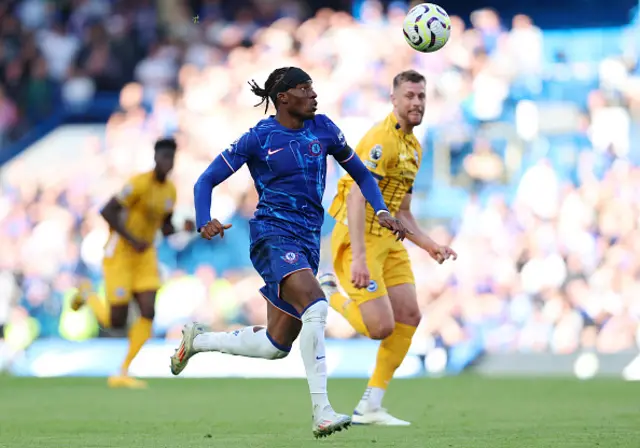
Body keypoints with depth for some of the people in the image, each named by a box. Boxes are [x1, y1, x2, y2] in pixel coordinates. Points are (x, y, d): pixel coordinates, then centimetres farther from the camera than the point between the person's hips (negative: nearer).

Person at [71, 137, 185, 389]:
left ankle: (123, 374, -1)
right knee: (116, 322, -4)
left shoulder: (170, 190, 4)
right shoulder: (139, 183, -20)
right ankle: (87, 293, 29)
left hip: (145, 256, 7)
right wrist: (132, 240, -25)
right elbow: (106, 211, -22)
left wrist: (183, 228, -7)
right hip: (119, 254, -7)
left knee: (148, 313, -11)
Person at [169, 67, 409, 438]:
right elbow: (207, 181, -2)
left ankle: (198, 340, 33)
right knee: (316, 306, -31)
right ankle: (322, 413, -32)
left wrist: (381, 211, 2)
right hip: (273, 236, -6)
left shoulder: (323, 128, 7)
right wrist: (205, 222, -21)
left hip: (308, 241, 6)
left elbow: (360, 172, 18)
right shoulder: (259, 139, -5)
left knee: (276, 346, 7)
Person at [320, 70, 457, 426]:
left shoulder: (414, 148, 15)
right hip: (358, 240, -9)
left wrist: (429, 244, 10)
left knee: (409, 317, 0)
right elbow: (356, 197, -25)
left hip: (388, 241, 9)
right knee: (381, 327, -15)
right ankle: (328, 294, 13)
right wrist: (358, 258, -32)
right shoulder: (382, 139, -16)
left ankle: (370, 407, 6)